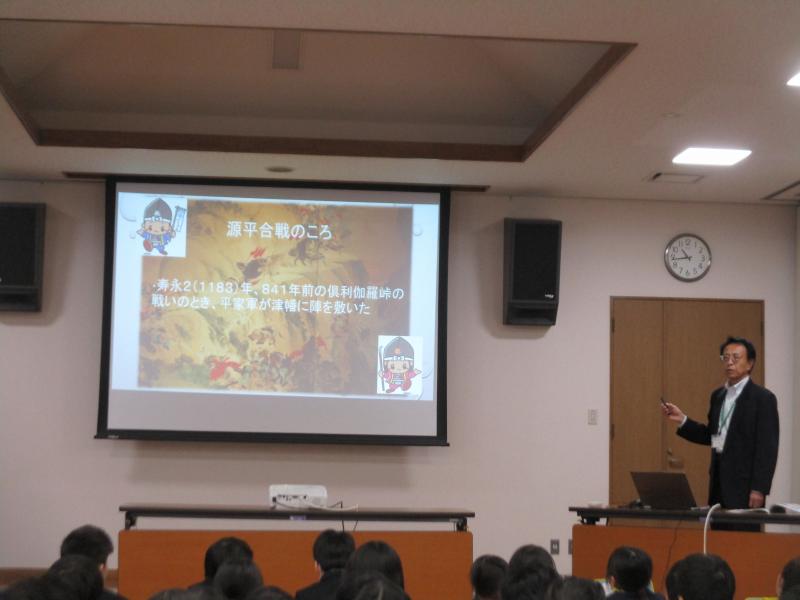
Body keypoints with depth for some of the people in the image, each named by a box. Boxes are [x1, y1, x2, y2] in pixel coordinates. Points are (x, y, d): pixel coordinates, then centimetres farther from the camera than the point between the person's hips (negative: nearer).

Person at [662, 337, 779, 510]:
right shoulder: (718, 395, 14)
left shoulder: (763, 398, -7)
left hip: (744, 483, -6)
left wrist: (759, 489, -17)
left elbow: (768, 448, -11)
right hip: (719, 480, 6)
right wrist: (682, 420, 5)